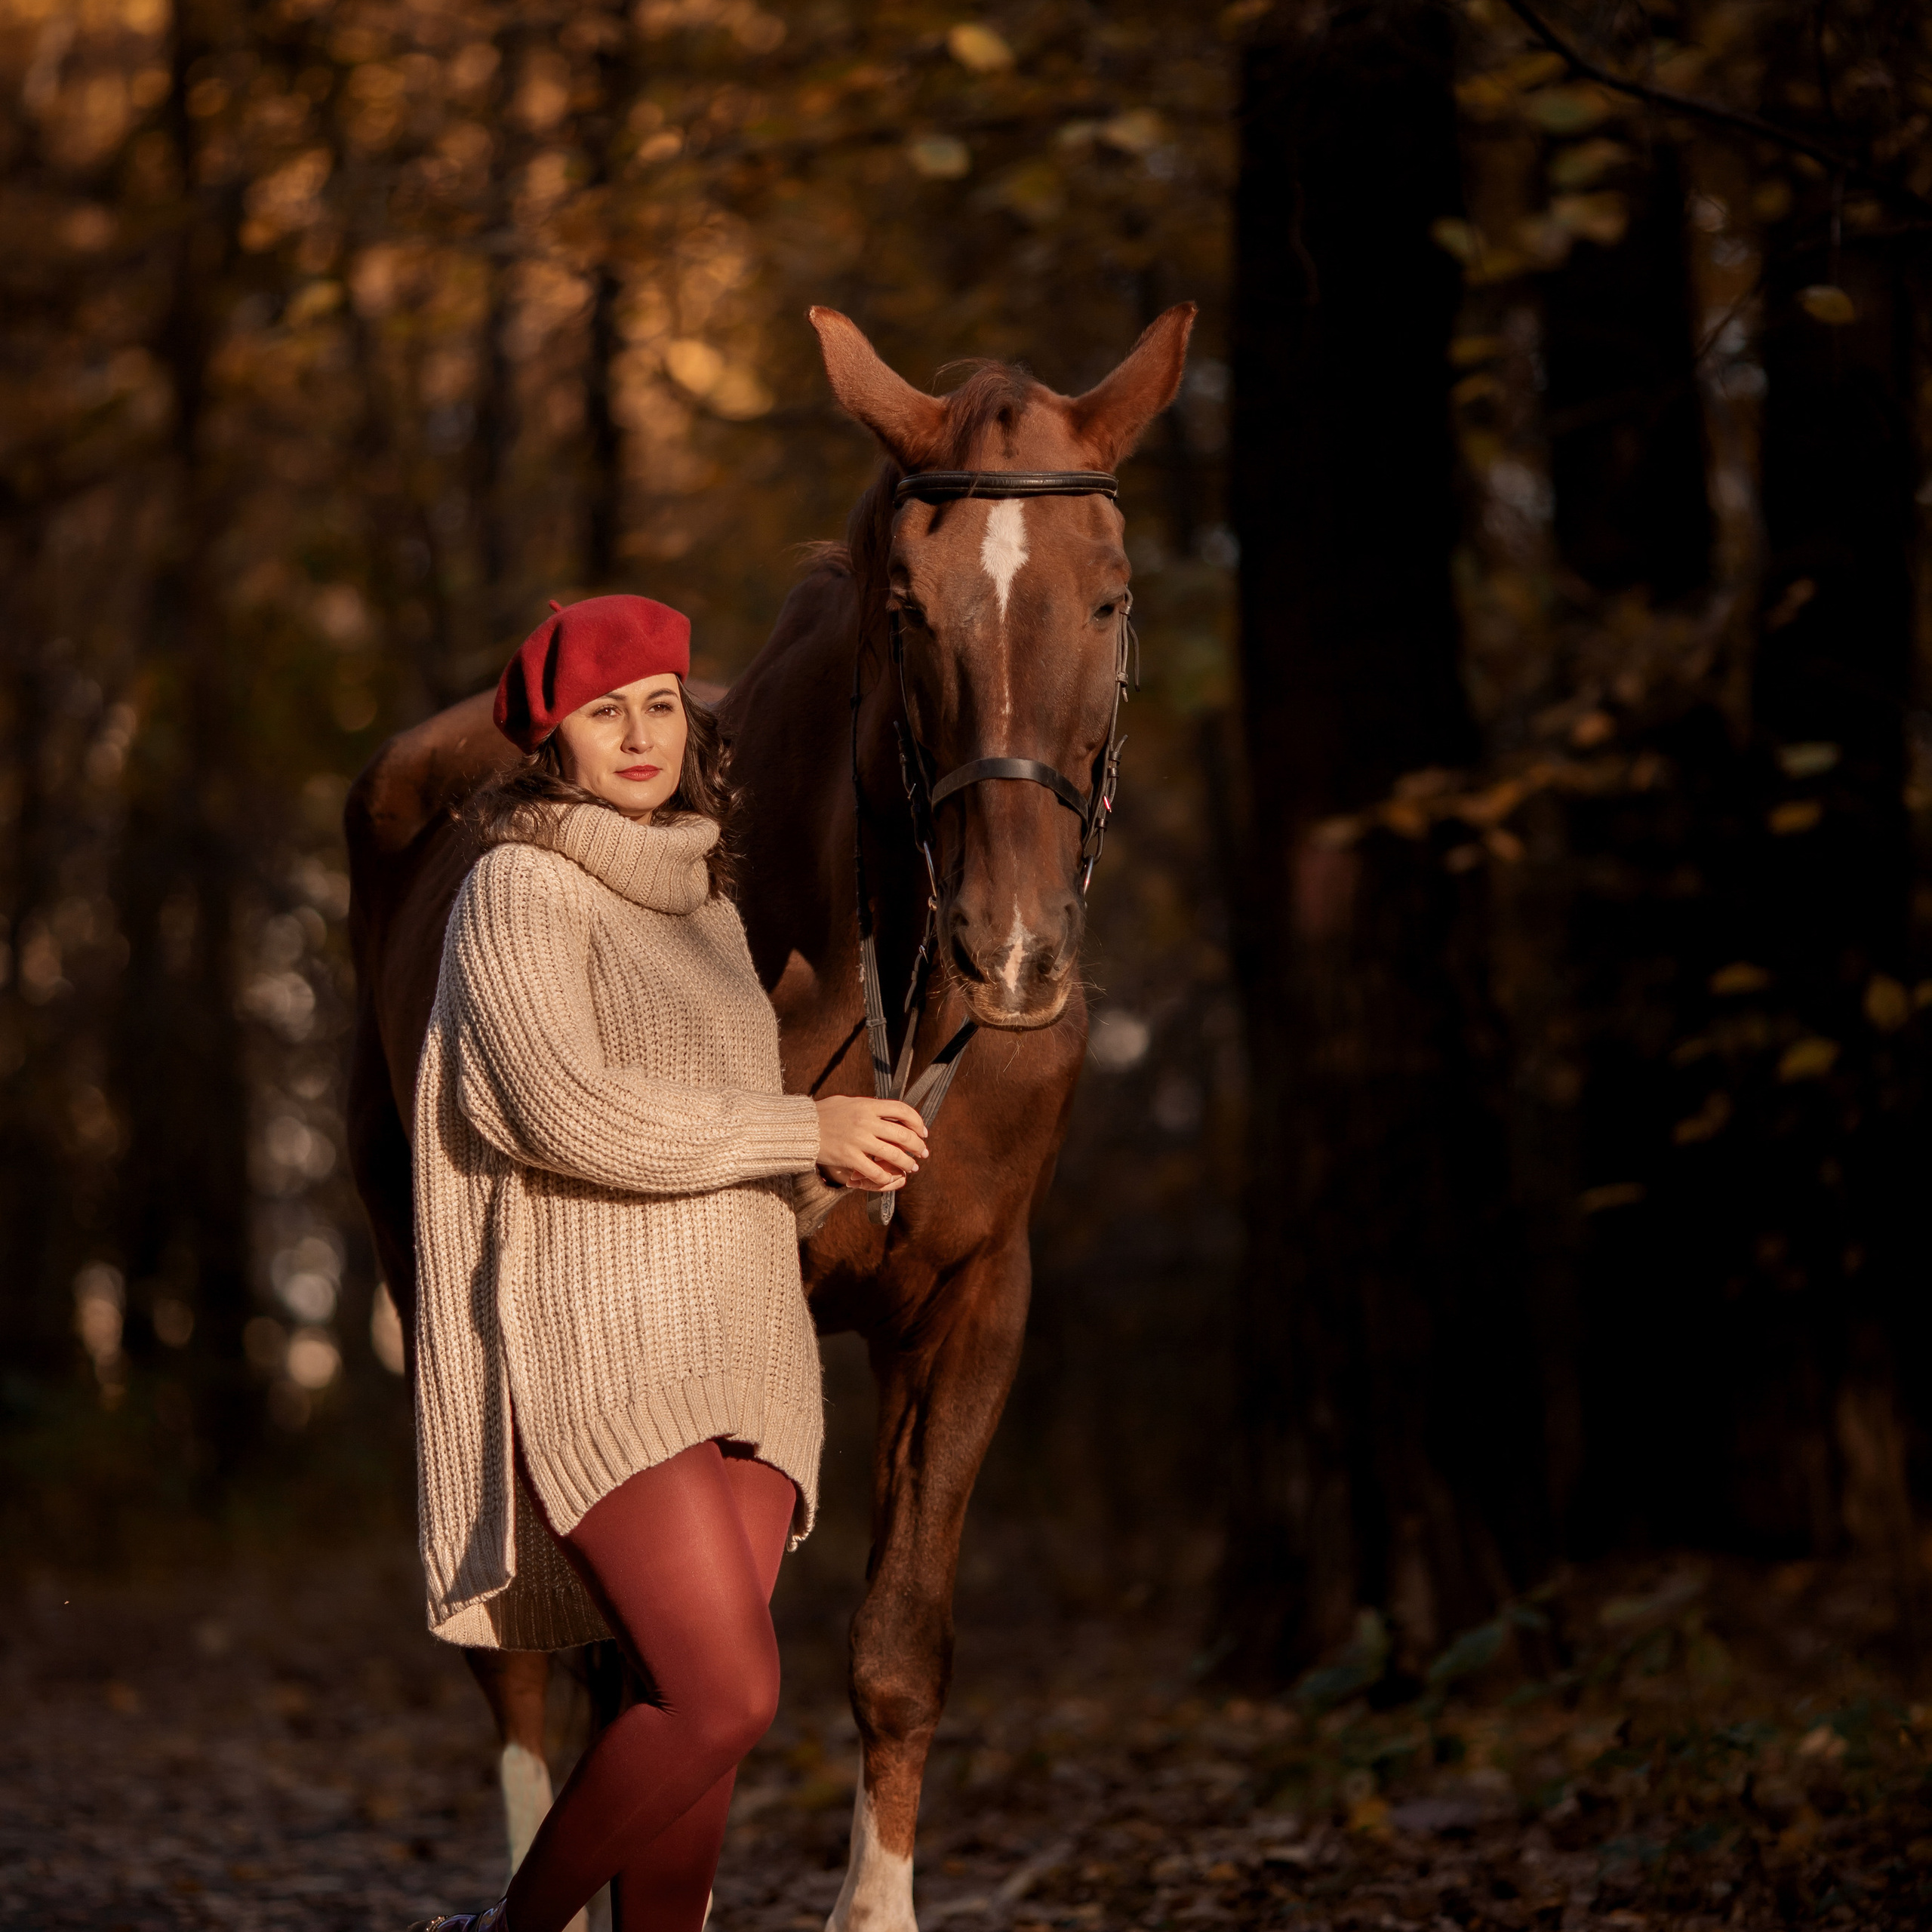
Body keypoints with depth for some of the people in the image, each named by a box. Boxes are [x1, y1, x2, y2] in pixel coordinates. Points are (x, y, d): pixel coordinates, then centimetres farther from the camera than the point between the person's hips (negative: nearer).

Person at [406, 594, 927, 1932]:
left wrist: (822, 1181, 4)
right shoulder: (521, 890, -4)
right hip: (597, 1347, -7)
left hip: (743, 1354, 8)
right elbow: (571, 1113, -18)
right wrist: (806, 1129, -12)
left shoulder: (706, 905, 20)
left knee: (699, 1730, 2)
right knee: (727, 1695, -16)